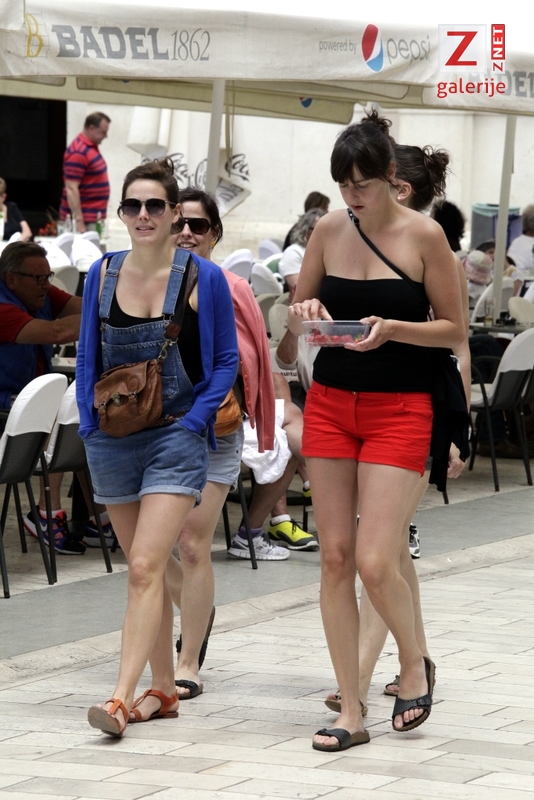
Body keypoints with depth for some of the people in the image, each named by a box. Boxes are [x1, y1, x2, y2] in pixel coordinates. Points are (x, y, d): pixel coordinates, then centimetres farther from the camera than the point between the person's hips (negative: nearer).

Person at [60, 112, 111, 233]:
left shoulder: (91, 147, 13)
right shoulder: (78, 152, -16)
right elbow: (71, 189, -21)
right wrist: (79, 221, -25)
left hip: (94, 218, 9)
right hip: (82, 219, -9)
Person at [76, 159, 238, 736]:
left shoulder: (203, 278, -5)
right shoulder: (102, 275, 5)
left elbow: (225, 362, 1)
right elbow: (87, 358, 12)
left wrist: (193, 420, -10)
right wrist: (89, 423, 2)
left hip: (176, 438, -4)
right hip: (112, 439, 4)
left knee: (146, 567, -14)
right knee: (145, 568, 11)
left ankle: (121, 698, -19)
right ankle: (162, 689, 21)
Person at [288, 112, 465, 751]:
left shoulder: (423, 235, -7)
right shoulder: (329, 230, 5)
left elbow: (455, 329, -3)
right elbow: (296, 309, 16)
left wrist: (392, 328, -19)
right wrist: (305, 314, -8)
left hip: (399, 410, -4)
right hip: (330, 403, 4)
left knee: (374, 563, -12)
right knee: (335, 557, 2)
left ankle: (414, 662, 19)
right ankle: (350, 712, 9)